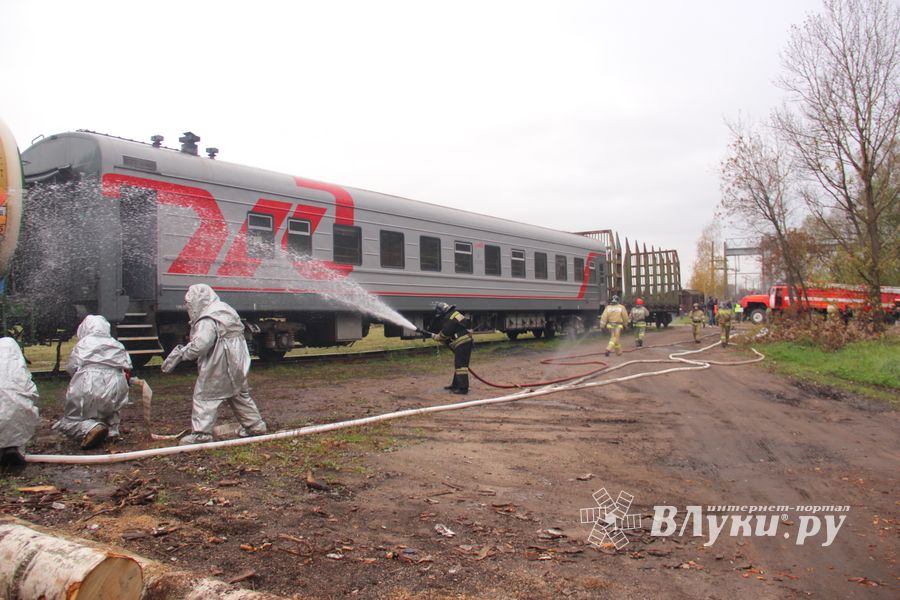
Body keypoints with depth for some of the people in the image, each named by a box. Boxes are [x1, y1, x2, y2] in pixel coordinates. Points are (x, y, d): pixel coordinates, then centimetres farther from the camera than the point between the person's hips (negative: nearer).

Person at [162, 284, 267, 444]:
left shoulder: (207, 321, -17)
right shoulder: (227, 312, 13)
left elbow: (199, 345, -26)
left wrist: (181, 353, -13)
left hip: (217, 367, -9)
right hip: (236, 365, 9)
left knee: (204, 396, 1)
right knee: (240, 395, 19)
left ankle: (201, 433, 2)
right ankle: (255, 425, 25)